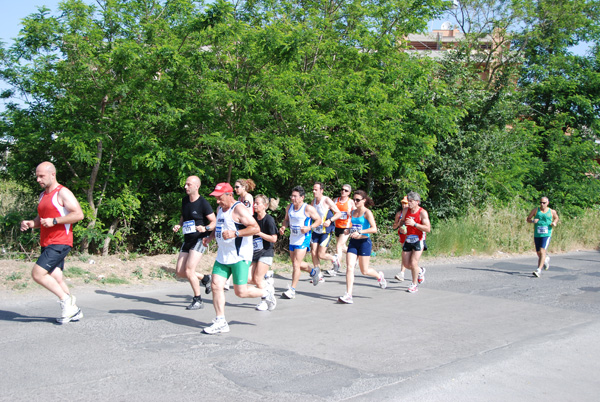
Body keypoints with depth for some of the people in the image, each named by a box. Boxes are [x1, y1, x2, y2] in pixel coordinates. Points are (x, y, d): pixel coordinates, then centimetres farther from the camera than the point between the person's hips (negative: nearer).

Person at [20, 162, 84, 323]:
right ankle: (74, 310, 14)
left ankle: (66, 300, -5)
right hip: (47, 244, 9)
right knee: (55, 279, 5)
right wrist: (30, 223, 6)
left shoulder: (62, 193, -8)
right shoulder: (43, 195, 18)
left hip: (59, 243, -9)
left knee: (37, 274, -16)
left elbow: (78, 214, -17)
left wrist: (54, 221, -20)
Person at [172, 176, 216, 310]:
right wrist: (179, 225, 4)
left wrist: (205, 228, -29)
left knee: (189, 270, -15)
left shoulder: (203, 203, -12)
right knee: (179, 271, 4)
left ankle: (198, 300, 0)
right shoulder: (184, 200, 9)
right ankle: (204, 278, 27)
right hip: (187, 239, 8)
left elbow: (214, 222, -10)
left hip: (199, 239, -8)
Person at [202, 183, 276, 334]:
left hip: (240, 257, -8)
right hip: (222, 256, 8)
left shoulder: (239, 209, -14)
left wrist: (235, 233, -28)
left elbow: (255, 228, -21)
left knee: (240, 292, -6)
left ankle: (266, 293, 22)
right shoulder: (220, 209, 14)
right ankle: (220, 322, 7)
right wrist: (210, 238, 13)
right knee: (216, 285, -1)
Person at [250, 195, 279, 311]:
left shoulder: (269, 220, -13)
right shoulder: (253, 218, 6)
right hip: (254, 253, 7)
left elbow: (274, 239, -15)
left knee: (257, 279, -10)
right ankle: (267, 275, 23)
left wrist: (259, 233, -19)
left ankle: (266, 301, 8)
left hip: (265, 253, -7)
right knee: (249, 279, -3)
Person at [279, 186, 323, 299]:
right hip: (292, 238, 7)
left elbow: (319, 220, -6)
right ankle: (313, 272, 45)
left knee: (296, 264, -13)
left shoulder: (308, 208, -13)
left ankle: (292, 290, -8)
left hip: (303, 239, -7)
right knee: (296, 263, 18)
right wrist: (283, 227, -4)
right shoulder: (289, 207, 4)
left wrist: (309, 228, -22)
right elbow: (286, 220, 17)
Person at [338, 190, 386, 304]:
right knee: (349, 267, -9)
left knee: (364, 271, 5)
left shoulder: (367, 212, -8)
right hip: (353, 242, 5)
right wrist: (348, 231, 4)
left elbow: (374, 229, -18)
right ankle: (348, 295, -11)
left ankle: (379, 276, 38)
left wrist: (359, 232, -26)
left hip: (364, 242, -5)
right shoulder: (353, 212, 11)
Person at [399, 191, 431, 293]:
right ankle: (420, 271, 36)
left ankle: (414, 285, 7)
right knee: (406, 264, 5)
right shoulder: (406, 210, 3)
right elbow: (401, 222, 19)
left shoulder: (422, 213, -14)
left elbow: (428, 229, -20)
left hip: (418, 241, -6)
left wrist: (414, 224, -29)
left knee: (413, 263, -11)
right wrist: (402, 225, -6)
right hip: (408, 240, 6)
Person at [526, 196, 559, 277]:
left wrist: (554, 223, 1)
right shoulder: (535, 210, 2)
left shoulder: (552, 212, 3)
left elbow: (556, 218, 23)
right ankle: (546, 259, 48)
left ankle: (539, 270, -21)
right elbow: (528, 219, 7)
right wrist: (533, 221, -15)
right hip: (537, 235, 3)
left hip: (546, 235, -3)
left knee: (542, 251, -18)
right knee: (538, 253, 13)